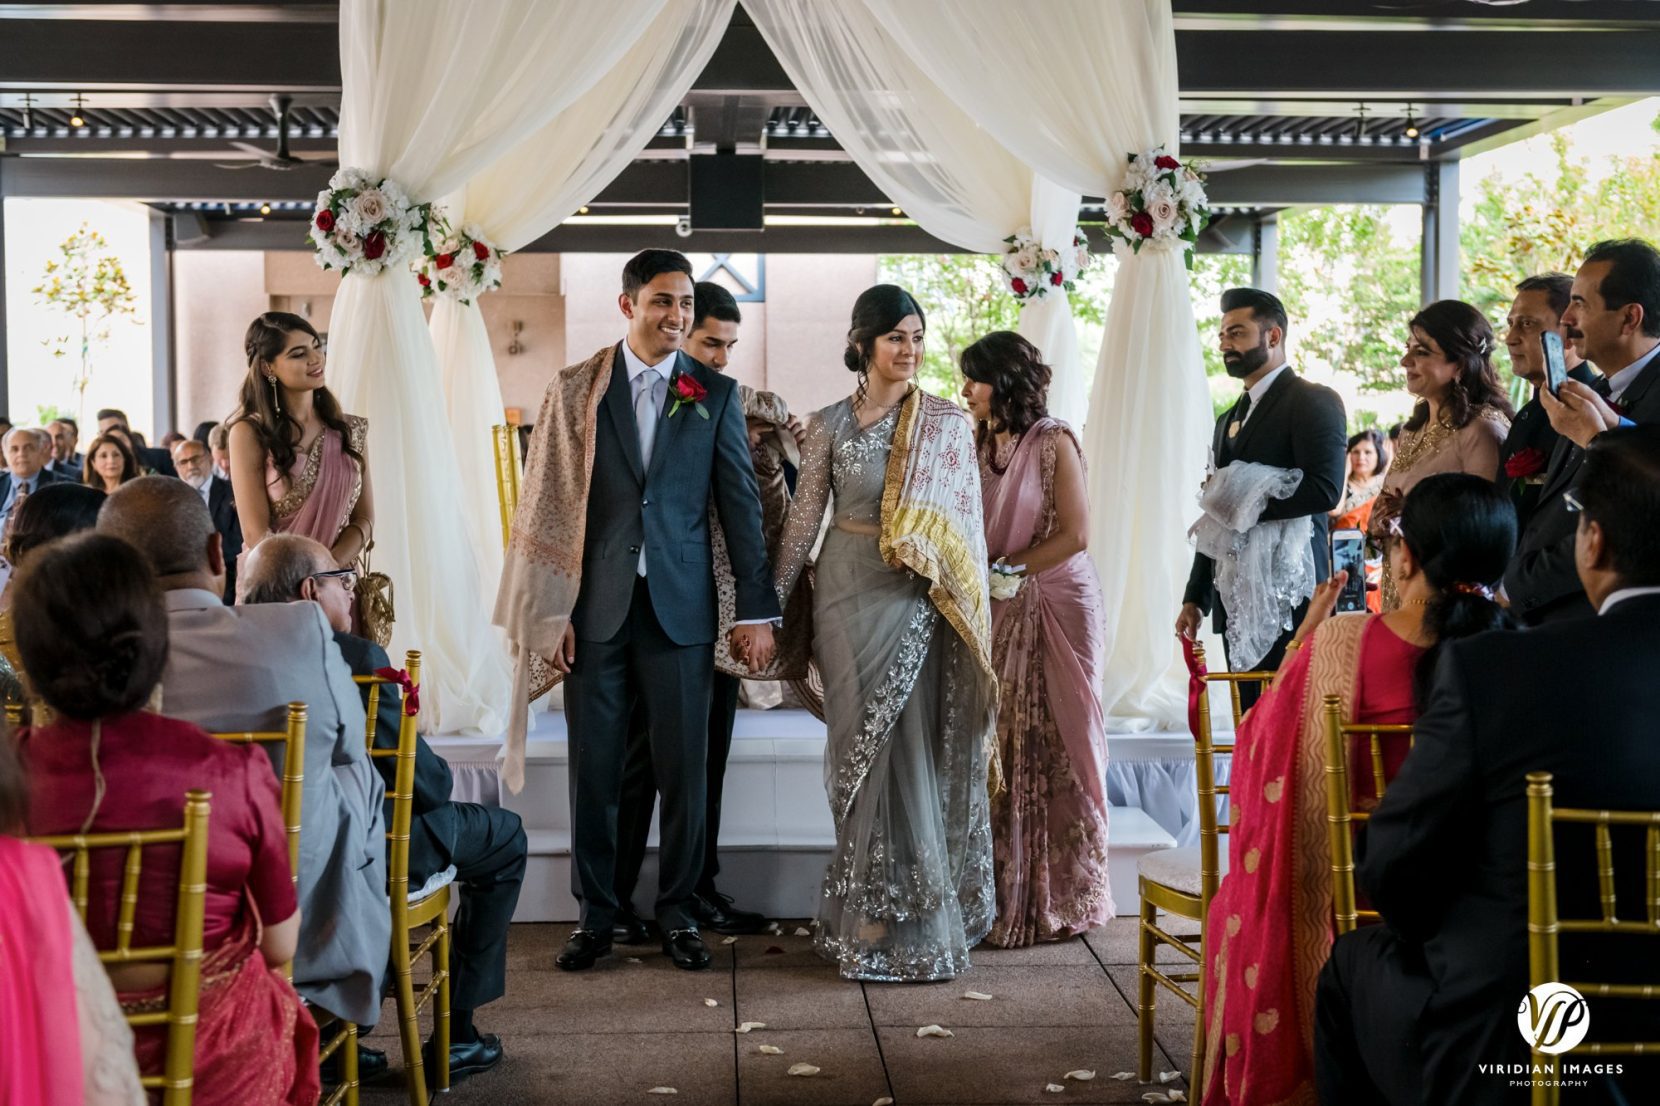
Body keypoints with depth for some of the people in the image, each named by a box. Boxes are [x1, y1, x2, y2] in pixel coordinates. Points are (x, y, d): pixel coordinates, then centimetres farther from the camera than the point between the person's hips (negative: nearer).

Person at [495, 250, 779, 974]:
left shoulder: (715, 394, 6)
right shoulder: (575, 390, 5)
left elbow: (740, 503, 4)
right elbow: (548, 506, 2)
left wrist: (754, 610, 0)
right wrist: (549, 609, -4)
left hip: (680, 607, 0)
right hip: (593, 607, 0)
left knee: (684, 770, 4)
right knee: (593, 769, 5)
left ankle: (677, 913, 18)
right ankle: (595, 915, 18)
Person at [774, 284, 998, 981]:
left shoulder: (947, 424, 1)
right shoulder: (829, 425, 3)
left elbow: (967, 524, 2)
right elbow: (803, 520, 7)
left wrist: (968, 610, -2)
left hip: (919, 602, -1)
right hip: (847, 595, 1)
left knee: (910, 747, 0)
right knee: (858, 745, 5)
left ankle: (913, 919, 14)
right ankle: (865, 913, 17)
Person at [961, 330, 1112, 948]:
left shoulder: (1053, 443, -6)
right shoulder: (976, 445, 12)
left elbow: (1074, 534, -11)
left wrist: (1005, 569, -14)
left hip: (1054, 609, -5)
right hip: (997, 616, 5)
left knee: (1056, 749, 0)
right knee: (999, 751, 3)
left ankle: (1062, 897, 10)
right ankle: (1003, 895, 9)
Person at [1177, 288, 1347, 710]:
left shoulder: (1313, 402, -5)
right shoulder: (1229, 420, 21)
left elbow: (1325, 490, -18)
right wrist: (1195, 597, 19)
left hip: (1288, 602, -8)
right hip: (1237, 603, 8)